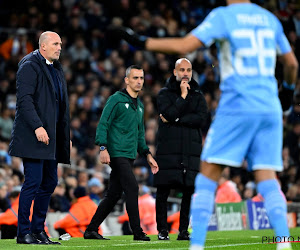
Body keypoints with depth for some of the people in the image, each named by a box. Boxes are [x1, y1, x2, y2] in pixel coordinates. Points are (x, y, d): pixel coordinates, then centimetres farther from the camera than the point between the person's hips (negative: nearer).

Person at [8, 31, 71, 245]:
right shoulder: (29, 66, -7)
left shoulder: (56, 69, 20)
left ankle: (38, 230, 14)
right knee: (33, 181, -9)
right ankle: (24, 233, -4)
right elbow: (24, 99, -16)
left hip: (52, 137, 9)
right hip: (34, 137, -9)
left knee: (50, 183, 8)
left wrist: (66, 134, 20)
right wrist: (37, 127, -25)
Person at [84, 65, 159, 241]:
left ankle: (92, 229, 14)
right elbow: (103, 124, -9)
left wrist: (147, 155, 20)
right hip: (117, 154, -8)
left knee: (114, 194, 7)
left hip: (129, 156, 8)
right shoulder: (116, 100, -4)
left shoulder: (140, 105, 20)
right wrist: (103, 148, -20)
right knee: (132, 188, -15)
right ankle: (137, 232, -12)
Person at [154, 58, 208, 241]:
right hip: (168, 149, -2)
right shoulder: (165, 93, 6)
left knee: (189, 191, 0)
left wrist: (176, 120, -9)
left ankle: (184, 230, 7)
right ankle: (162, 230, 5)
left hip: (191, 150, 2)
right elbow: (169, 114, -11)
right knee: (163, 191, -2)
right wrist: (183, 96, -12)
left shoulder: (198, 95, 13)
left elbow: (202, 119, -3)